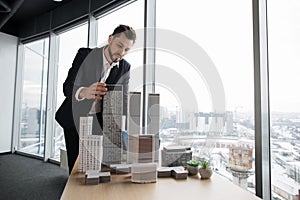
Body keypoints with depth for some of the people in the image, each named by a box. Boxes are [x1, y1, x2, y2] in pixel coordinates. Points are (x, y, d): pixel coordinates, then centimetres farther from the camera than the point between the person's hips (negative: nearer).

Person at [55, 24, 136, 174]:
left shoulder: (125, 68, -5)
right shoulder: (85, 55, -14)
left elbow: (122, 99, -11)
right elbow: (67, 87, -21)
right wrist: (84, 92, -45)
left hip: (99, 121, 2)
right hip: (74, 119, -2)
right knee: (76, 166, 3)